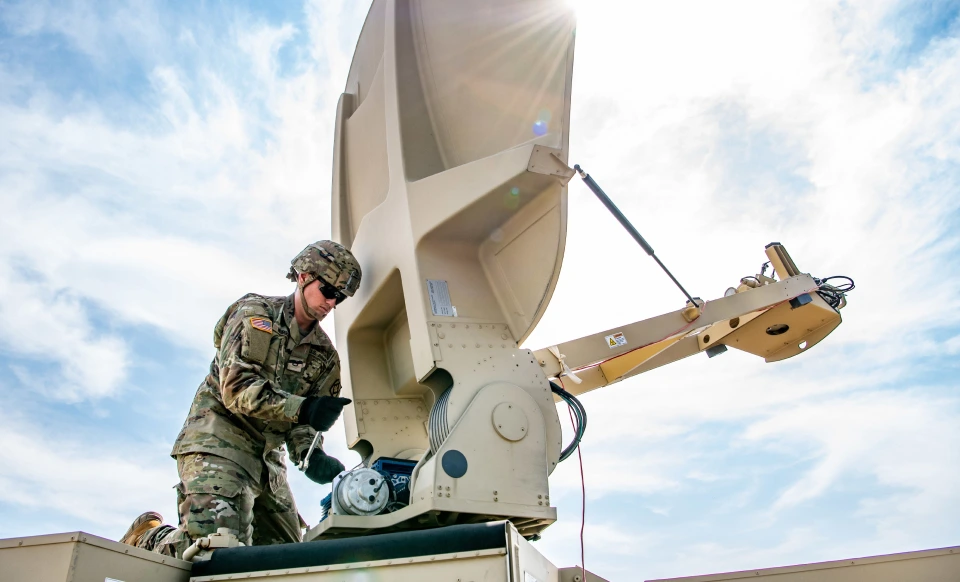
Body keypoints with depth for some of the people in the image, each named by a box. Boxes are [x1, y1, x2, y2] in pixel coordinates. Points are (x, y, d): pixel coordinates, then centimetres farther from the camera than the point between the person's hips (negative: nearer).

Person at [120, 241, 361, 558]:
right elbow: (236, 389, -18)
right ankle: (148, 537, 9)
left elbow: (304, 419, 3)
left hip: (267, 457, 7)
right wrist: (302, 408, -29)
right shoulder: (254, 315, -6)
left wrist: (310, 453, -19)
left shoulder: (325, 356, 10)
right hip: (218, 439, -7)